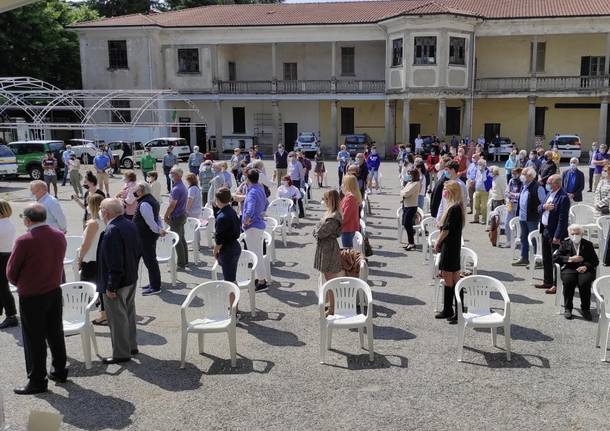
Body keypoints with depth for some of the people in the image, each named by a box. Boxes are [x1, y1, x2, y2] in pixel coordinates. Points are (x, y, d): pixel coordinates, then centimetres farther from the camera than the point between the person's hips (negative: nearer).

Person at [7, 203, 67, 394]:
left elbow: (11, 272, -10)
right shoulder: (59, 236, -3)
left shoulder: (24, 241, -20)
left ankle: (37, 381, 14)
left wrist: (20, 285, 9)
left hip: (31, 297, -6)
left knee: (34, 340, 5)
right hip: (55, 292, 6)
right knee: (55, 334, 18)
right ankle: (59, 372, 29)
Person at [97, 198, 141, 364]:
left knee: (117, 319, 5)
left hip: (117, 283, -9)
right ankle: (131, 346, 35)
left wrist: (111, 287, -20)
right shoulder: (130, 225, 3)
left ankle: (121, 354, 16)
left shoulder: (112, 231, -25)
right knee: (129, 314, 21)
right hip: (131, 279, 9)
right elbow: (138, 251, 11)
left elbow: (114, 263, -26)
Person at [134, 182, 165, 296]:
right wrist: (161, 229, 6)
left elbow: (150, 221, -25)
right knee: (151, 260, 19)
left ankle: (155, 287, 4)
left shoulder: (144, 204, -22)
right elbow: (157, 217, 14)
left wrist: (159, 231, -14)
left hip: (146, 236, -10)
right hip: (151, 235, 10)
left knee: (149, 261, -3)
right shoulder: (153, 200, 11)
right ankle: (154, 283, 31)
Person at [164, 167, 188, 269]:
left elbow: (172, 205, -22)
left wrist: (165, 216, -9)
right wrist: (169, 215, 18)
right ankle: (185, 260, 24)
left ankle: (181, 263, 2)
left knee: (177, 241, -3)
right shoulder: (183, 186, 10)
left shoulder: (176, 189, -22)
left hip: (176, 217, -10)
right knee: (182, 239, 16)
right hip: (182, 215, 10)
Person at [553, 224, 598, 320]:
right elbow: (555, 257, 2)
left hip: (584, 269, 0)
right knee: (568, 281, -33)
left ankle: (585, 309, -14)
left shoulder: (588, 244, 15)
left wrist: (586, 266, -12)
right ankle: (568, 308, -17)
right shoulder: (565, 244, 14)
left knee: (584, 282, -33)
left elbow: (595, 261, 9)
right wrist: (570, 259, -10)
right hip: (569, 269, 0)